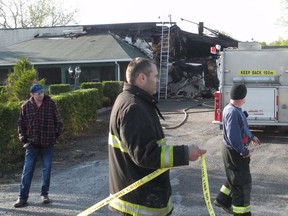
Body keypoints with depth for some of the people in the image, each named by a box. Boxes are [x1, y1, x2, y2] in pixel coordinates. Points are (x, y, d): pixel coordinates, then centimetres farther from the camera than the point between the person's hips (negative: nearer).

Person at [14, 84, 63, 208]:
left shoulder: (51, 104, -2)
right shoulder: (26, 106, -1)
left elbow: (58, 122, 6)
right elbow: (21, 124, 7)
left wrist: (55, 135, 0)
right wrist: (24, 139, 0)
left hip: (48, 144, 0)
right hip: (32, 144, 0)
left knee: (46, 170, 9)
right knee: (27, 171, 0)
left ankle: (44, 194, 24)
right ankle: (22, 197, 5)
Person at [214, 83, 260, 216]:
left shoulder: (234, 109, 5)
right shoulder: (233, 112, -28)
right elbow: (233, 138, -32)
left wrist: (251, 137, 20)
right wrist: (245, 152, -22)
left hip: (234, 151, 10)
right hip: (235, 152, -10)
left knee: (236, 179, 25)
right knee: (243, 183, 1)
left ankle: (222, 200, 39)